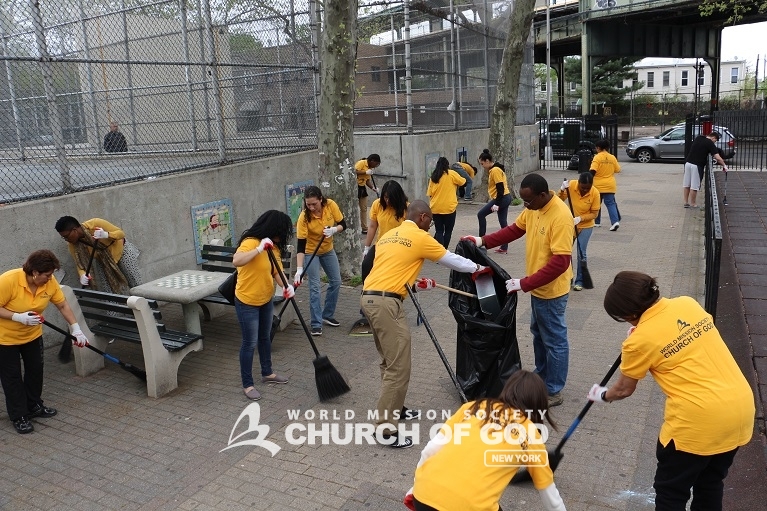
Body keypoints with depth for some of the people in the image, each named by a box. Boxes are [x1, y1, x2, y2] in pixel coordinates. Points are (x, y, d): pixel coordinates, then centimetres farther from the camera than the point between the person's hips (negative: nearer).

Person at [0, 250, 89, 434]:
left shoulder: (50, 282, -16)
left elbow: (63, 305, -6)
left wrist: (76, 328, -11)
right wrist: (19, 317, -35)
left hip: (32, 334, 6)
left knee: (35, 370, 14)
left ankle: (34, 406, 32)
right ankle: (18, 416, 14)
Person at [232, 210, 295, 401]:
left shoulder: (274, 246, 1)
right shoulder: (250, 242, -25)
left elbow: (277, 271, -6)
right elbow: (236, 261, -44)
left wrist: (287, 286, -24)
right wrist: (259, 249, -43)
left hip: (266, 300, 8)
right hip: (247, 302, -8)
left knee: (265, 338, 22)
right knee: (250, 343, 1)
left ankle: (267, 373, 40)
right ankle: (247, 385, 15)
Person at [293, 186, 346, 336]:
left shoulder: (331, 205, -21)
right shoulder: (304, 217, -29)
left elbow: (343, 225, -9)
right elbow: (300, 245, -29)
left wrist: (333, 230, -32)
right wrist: (299, 269, -36)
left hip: (328, 250, 5)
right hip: (311, 252, -5)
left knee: (336, 281, 9)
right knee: (315, 287, -9)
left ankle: (327, 315, 25)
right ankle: (316, 324, -2)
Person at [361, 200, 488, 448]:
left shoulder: (388, 236, 20)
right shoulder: (419, 237, -1)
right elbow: (451, 259, 9)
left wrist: (416, 282, 26)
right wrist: (477, 267, 24)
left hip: (370, 298, 9)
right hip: (386, 303, -9)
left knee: (390, 361, 20)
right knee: (398, 367, -5)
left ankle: (394, 408, 32)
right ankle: (386, 428, -1)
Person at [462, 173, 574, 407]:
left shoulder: (560, 217, -29)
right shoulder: (533, 208, -1)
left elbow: (560, 262, -31)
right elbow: (515, 229, 13)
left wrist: (524, 283, -30)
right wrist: (483, 241, 1)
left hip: (551, 289, -9)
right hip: (538, 286, 9)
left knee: (554, 340, 6)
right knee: (538, 334, 23)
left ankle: (553, 392, 20)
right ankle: (541, 377, 42)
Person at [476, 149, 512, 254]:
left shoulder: (495, 171, -15)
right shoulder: (495, 169, 14)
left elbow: (500, 188, -20)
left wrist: (496, 204, -21)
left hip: (501, 198, -10)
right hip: (506, 198, 10)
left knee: (481, 214, -3)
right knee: (503, 222, 9)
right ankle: (504, 247, 11)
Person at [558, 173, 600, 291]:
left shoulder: (595, 193, -20)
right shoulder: (571, 185, -18)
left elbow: (594, 214, -14)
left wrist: (580, 218, -28)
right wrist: (562, 190, -29)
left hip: (586, 226, -2)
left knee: (581, 254, 0)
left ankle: (579, 281, 13)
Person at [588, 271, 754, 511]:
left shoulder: (640, 340, -11)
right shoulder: (688, 303, 3)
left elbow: (624, 389, 7)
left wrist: (603, 395, 26)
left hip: (698, 419, -7)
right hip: (741, 406, 7)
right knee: (710, 485, 25)